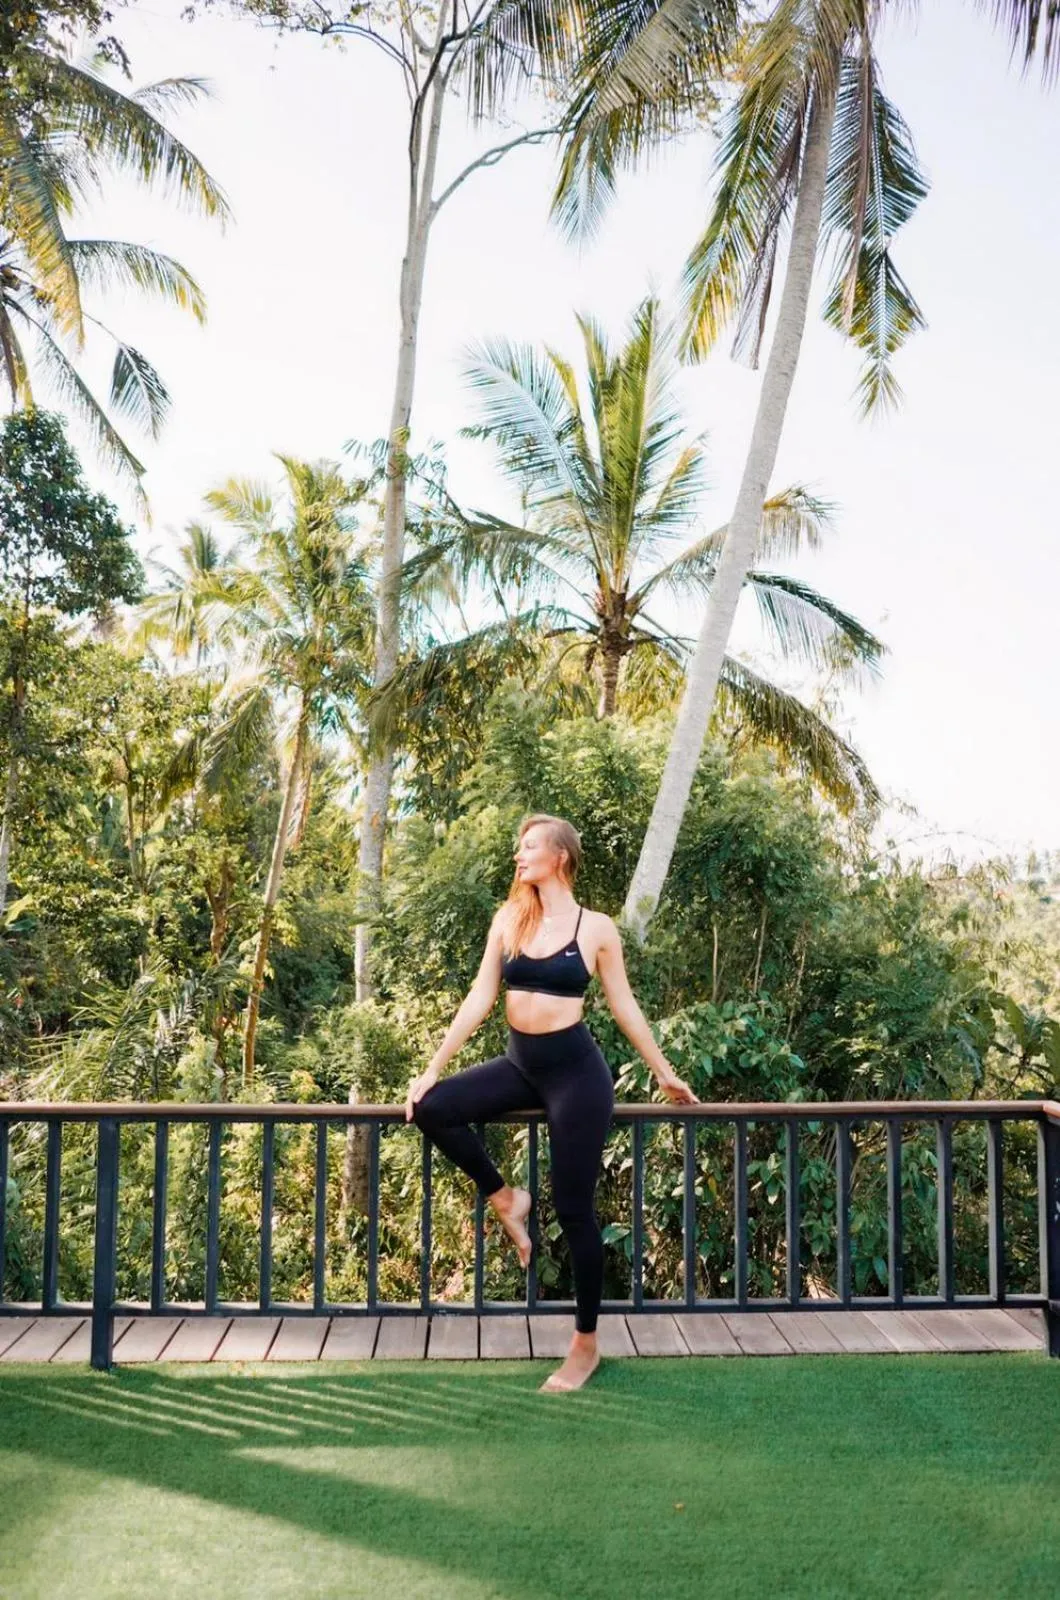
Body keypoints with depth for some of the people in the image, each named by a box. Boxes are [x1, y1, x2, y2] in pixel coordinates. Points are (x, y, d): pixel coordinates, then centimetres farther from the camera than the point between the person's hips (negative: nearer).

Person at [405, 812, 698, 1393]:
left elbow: (624, 1006, 3)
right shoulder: (508, 918, 4)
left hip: (576, 1070, -5)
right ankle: (504, 1198, 7)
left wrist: (665, 1073, 8)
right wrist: (433, 1067, 1)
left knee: (573, 1209, -1)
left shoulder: (596, 928, -6)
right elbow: (480, 997, 4)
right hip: (520, 1064, 5)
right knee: (431, 1106, -16)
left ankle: (586, 1344, 18)